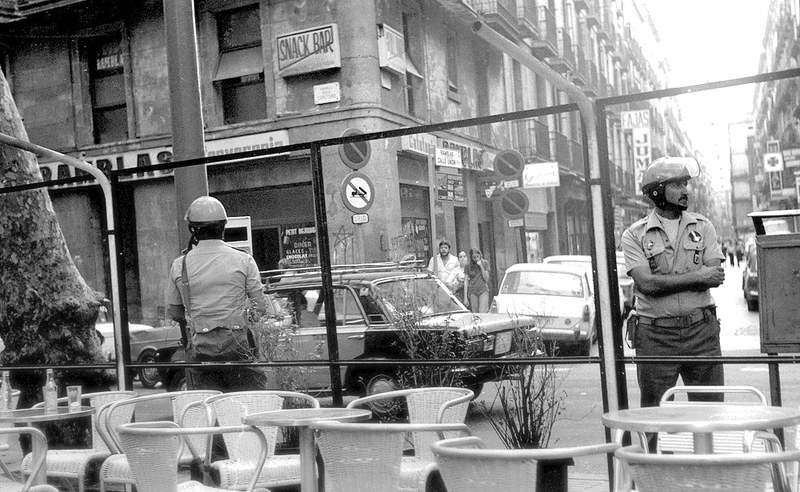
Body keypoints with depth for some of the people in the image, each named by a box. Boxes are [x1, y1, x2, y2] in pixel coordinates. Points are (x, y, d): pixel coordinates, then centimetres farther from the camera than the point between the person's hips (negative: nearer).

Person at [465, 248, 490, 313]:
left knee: (482, 314, -12)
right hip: (473, 292, 2)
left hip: (483, 291, -2)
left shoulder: (485, 263, 3)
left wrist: (481, 266, -11)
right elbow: (466, 280, 7)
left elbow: (486, 278, -2)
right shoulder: (469, 266, 5)